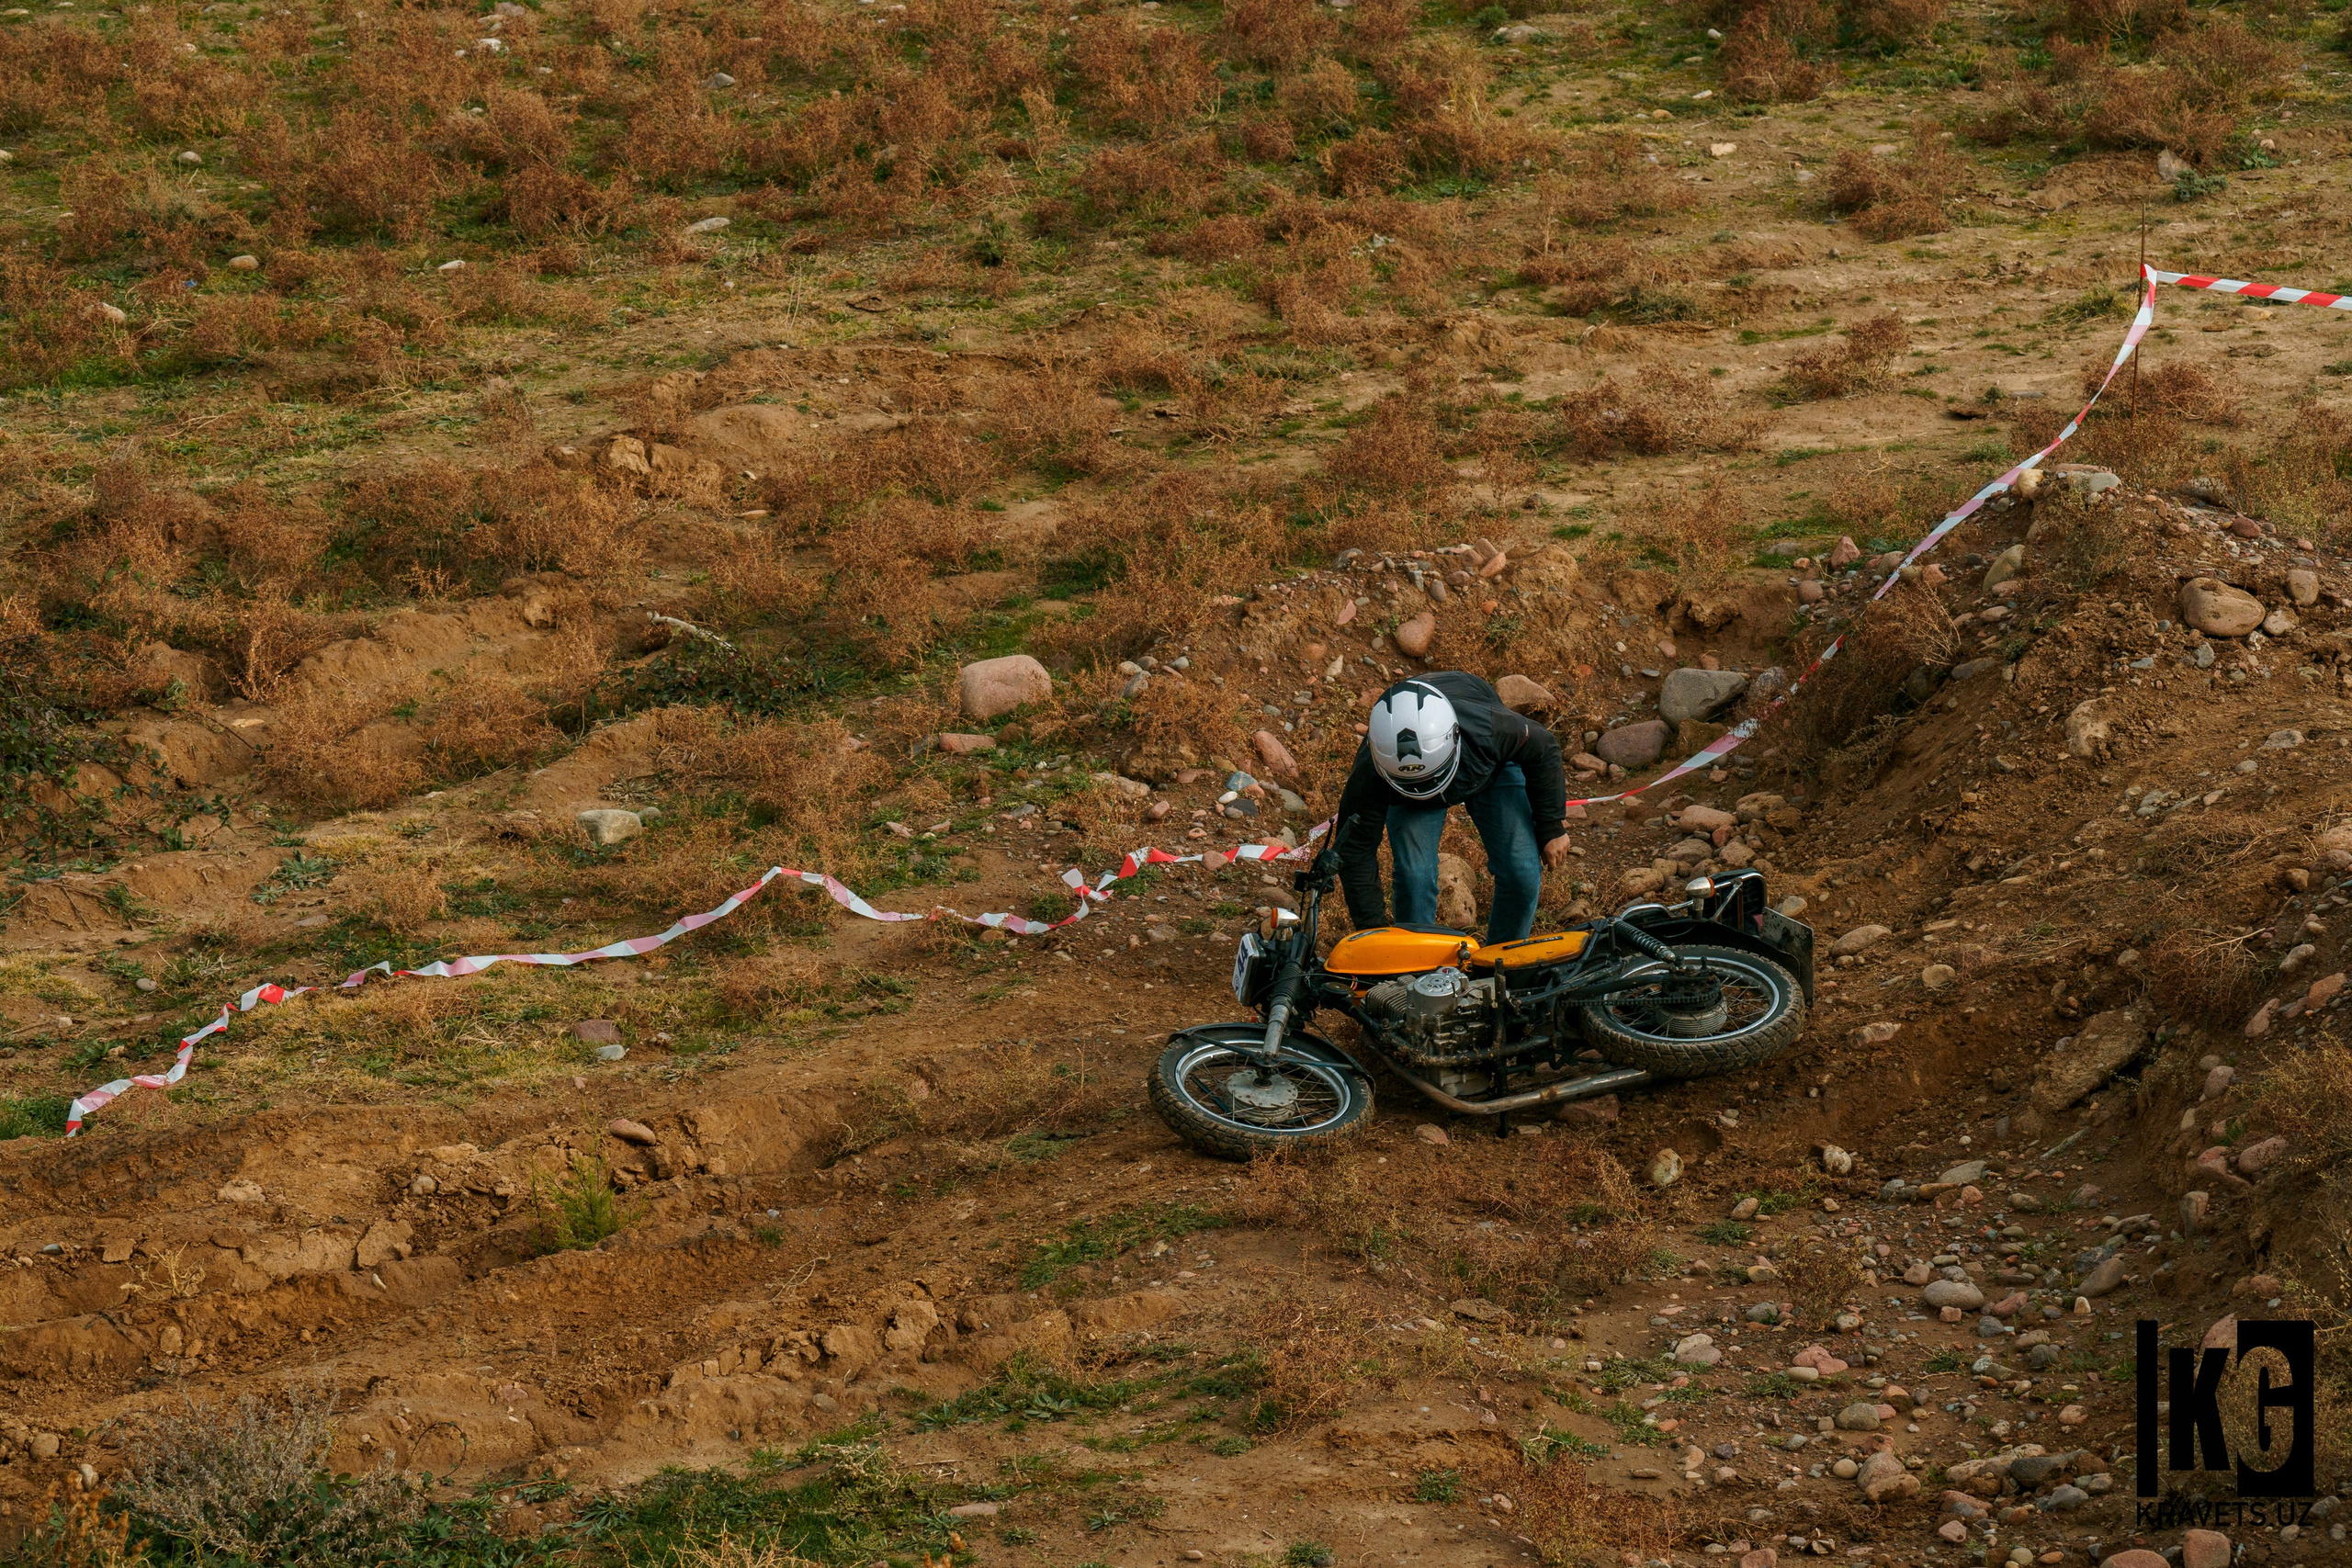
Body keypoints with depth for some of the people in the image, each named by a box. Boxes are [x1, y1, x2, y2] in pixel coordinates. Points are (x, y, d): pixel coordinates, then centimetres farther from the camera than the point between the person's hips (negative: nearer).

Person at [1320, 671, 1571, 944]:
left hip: (1489, 768, 1)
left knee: (1523, 876, -11)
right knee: (1415, 878, -21)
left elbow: (1543, 750, -19)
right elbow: (1355, 854, -25)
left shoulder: (1490, 729, -43)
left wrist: (1553, 829, -11)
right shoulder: (1368, 776, -41)